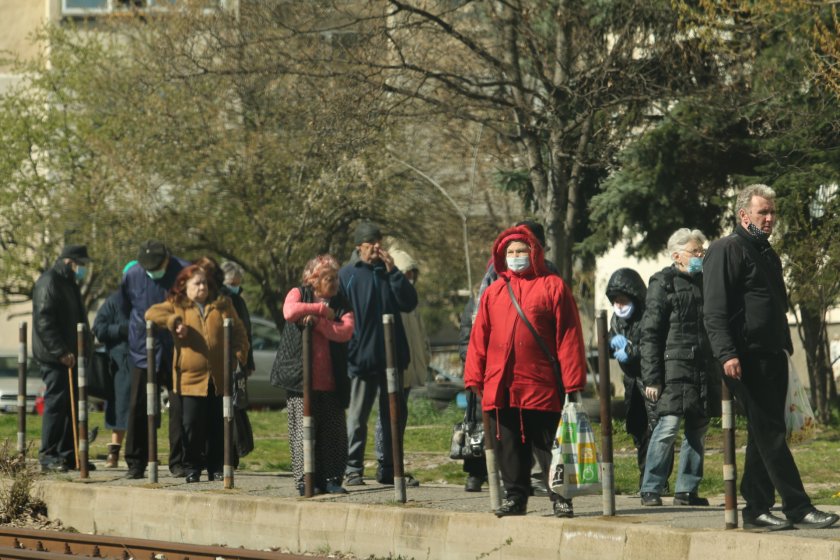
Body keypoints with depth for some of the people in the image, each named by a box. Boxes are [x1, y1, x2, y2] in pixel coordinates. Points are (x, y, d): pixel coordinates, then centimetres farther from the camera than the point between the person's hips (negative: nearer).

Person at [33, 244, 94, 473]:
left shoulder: (69, 283, 20)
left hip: (68, 356, 10)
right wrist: (60, 352, -22)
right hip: (54, 358, -10)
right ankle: (48, 456, -6)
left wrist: (81, 350, 18)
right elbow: (44, 321, -20)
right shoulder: (49, 283, -12)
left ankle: (68, 455, 15)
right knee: (56, 403, -9)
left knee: (72, 405, 10)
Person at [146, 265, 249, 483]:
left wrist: (238, 356, -3)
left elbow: (239, 332, 12)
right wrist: (173, 321, -17)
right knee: (192, 426, -3)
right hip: (190, 378, -2)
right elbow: (152, 313, -4)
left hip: (219, 379, 2)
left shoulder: (222, 305, 12)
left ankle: (216, 468, 13)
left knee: (218, 427, 4)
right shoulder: (176, 307, 9)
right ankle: (192, 468, 9)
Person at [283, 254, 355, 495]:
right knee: (303, 431, -3)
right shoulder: (298, 294, 5)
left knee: (334, 433, 2)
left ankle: (332, 479, 9)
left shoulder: (341, 303, 11)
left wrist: (317, 321, -17)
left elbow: (345, 331, -8)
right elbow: (290, 312, -19)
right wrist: (322, 309, -10)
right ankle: (305, 480, 1)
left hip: (331, 382, 3)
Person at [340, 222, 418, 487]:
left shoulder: (388, 272, 10)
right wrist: (349, 352, -9)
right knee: (358, 417, -1)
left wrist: (392, 272, -8)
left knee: (394, 416, 8)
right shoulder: (347, 275, 0)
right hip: (361, 358, -4)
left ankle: (388, 468, 16)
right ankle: (353, 469, 4)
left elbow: (410, 303, -1)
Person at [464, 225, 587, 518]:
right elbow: (479, 338, 13)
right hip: (500, 389, 4)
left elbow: (568, 337, -2)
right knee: (508, 448, 8)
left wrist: (573, 383, -6)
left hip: (541, 388, -4)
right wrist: (473, 380, 6)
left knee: (548, 447, 0)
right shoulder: (493, 292, 14)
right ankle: (515, 497, 17)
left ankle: (560, 498, 9)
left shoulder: (552, 287, 2)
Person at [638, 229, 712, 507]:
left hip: (703, 369, 7)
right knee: (668, 425, -12)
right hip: (675, 367, -7)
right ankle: (650, 489, -6)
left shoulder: (705, 282, 18)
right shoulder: (663, 283, -1)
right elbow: (650, 334, -5)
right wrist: (651, 377, -12)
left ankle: (687, 489, 13)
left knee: (698, 431, 6)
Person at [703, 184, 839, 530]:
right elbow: (714, 310, -15)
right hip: (747, 359, -9)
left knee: (764, 436, 9)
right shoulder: (727, 251, -6)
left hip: (773, 358, 9)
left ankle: (756, 510, 13)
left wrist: (785, 348, 22)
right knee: (770, 434, -10)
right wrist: (727, 354, -25)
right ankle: (798, 508, -11)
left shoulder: (768, 254, 23)